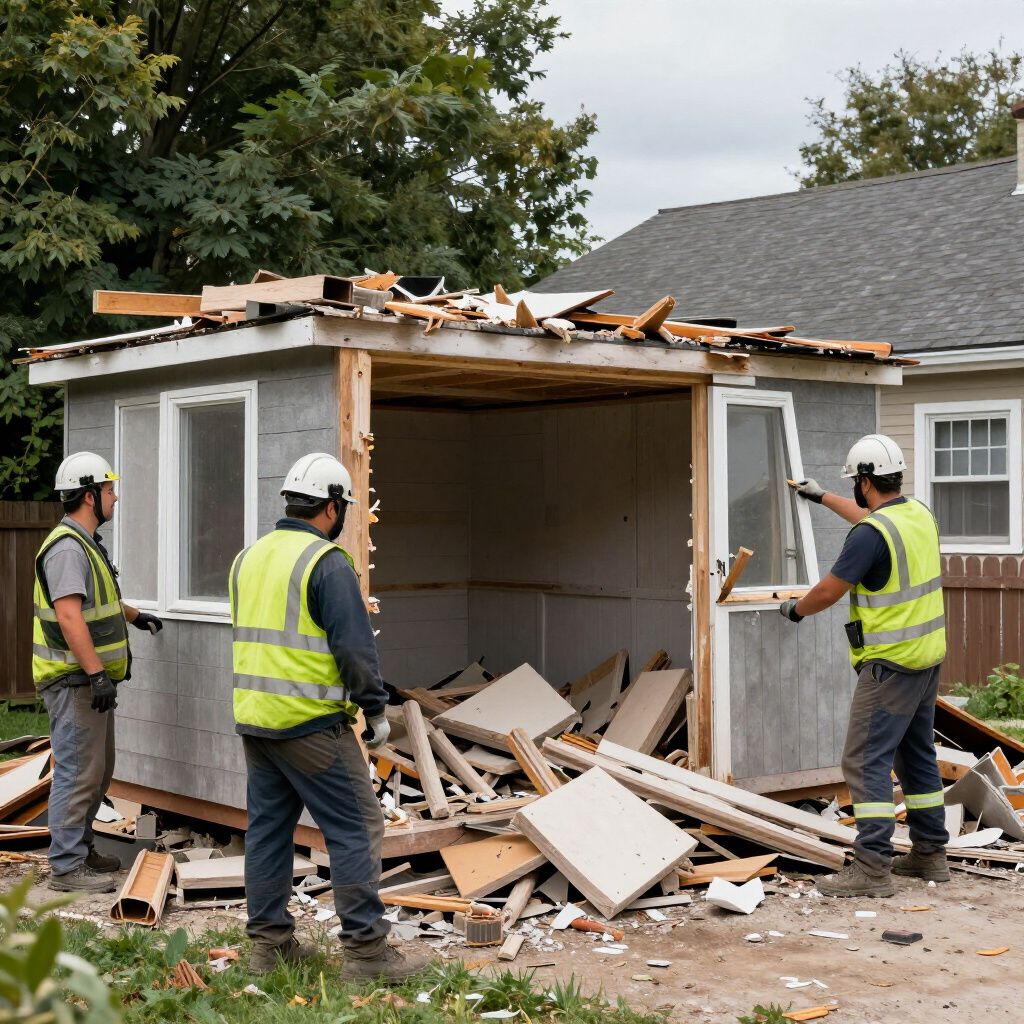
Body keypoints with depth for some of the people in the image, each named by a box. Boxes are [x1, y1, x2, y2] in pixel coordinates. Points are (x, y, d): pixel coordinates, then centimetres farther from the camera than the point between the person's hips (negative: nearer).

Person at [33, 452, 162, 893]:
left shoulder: (86, 544, 17)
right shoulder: (66, 548, -18)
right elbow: (69, 616, -27)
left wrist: (135, 615, 47)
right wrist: (96, 673, -29)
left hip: (92, 679, 11)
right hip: (74, 680, -11)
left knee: (98, 771, 17)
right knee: (78, 773, -8)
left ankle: (79, 847, 26)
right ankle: (66, 866, -3)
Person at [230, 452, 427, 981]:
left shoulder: (248, 558, 13)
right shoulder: (327, 562, -13)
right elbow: (355, 648, -15)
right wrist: (375, 709, -5)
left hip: (252, 719, 8)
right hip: (310, 724, -8)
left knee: (267, 827, 14)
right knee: (357, 828, -2)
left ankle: (268, 941, 19)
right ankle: (365, 948, -1)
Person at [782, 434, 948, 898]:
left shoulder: (871, 534, -21)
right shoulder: (920, 514, 7)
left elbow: (828, 592, -14)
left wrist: (795, 609, 7)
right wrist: (822, 497, 40)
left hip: (891, 664, -9)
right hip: (928, 656, 9)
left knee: (866, 761, -7)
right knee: (918, 755, 18)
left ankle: (872, 868, -9)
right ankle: (930, 854, 25)